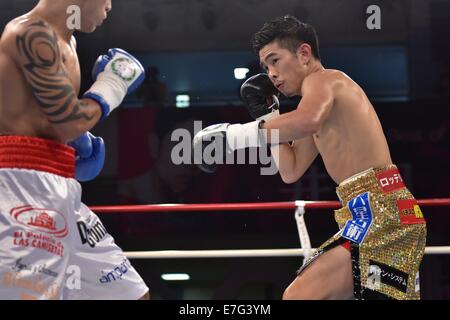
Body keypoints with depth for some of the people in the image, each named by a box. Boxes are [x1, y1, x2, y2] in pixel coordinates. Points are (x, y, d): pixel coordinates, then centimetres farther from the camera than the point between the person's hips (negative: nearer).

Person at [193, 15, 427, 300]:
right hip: (379, 213, 11)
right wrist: (266, 113, 19)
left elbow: (307, 120, -30)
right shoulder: (325, 94, 25)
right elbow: (291, 172, 25)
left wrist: (232, 134, -26)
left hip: (381, 212, -11)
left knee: (298, 295, -21)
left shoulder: (321, 79, -4)